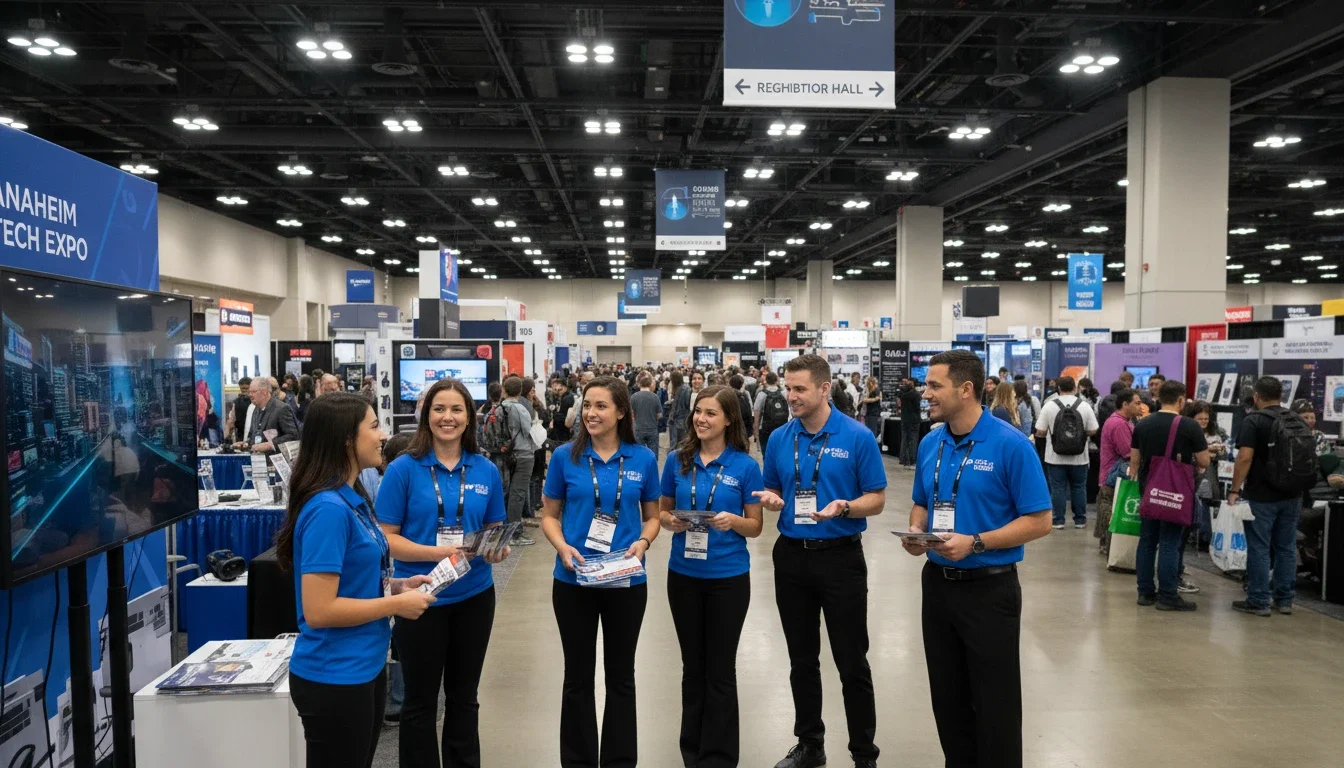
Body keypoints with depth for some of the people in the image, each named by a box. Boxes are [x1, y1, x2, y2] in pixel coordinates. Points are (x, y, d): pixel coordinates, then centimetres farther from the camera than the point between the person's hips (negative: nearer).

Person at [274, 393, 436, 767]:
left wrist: (395, 585, 2)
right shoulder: (328, 508, -23)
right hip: (334, 678, -9)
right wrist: (395, 604, -17)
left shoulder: (352, 499, 5)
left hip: (364, 667, 9)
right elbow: (318, 610, -26)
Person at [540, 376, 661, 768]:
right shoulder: (565, 456, -5)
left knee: (621, 675, 14)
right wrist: (562, 546, -16)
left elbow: (652, 516, 7)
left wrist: (643, 542, -13)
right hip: (573, 581, 0)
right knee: (578, 676, 12)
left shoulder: (643, 459, -3)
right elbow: (549, 515, 2)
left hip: (627, 582, 1)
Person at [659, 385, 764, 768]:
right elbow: (662, 510, 8)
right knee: (693, 665, 16)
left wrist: (732, 521, -23)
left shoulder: (745, 465, -7)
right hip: (683, 575, 3)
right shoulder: (677, 460, -1)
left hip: (728, 577, -2)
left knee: (720, 670, 8)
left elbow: (756, 526, -3)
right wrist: (671, 521, -13)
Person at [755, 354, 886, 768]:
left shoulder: (858, 437, -9)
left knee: (852, 661, 4)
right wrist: (770, 498, -10)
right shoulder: (779, 439, 3)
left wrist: (843, 507, -25)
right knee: (802, 659, 15)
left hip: (841, 556, -4)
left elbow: (876, 499, -6)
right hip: (791, 556, 4)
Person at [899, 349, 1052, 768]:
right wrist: (916, 532, -6)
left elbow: (1039, 520, -14)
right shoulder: (929, 444, 3)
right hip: (938, 583, 6)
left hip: (989, 588, -6)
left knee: (995, 704, 7)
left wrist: (975, 543, -23)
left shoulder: (1011, 444, -15)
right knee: (947, 697, 18)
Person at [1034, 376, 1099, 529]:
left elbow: (1040, 432, -7)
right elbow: (1093, 431, -1)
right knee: (1079, 488, 12)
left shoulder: (1050, 405, -8)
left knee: (1058, 488, 5)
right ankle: (1080, 520, 18)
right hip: (1078, 456, 1)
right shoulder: (1084, 405, -4)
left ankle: (1058, 520, 9)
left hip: (1055, 456, -1)